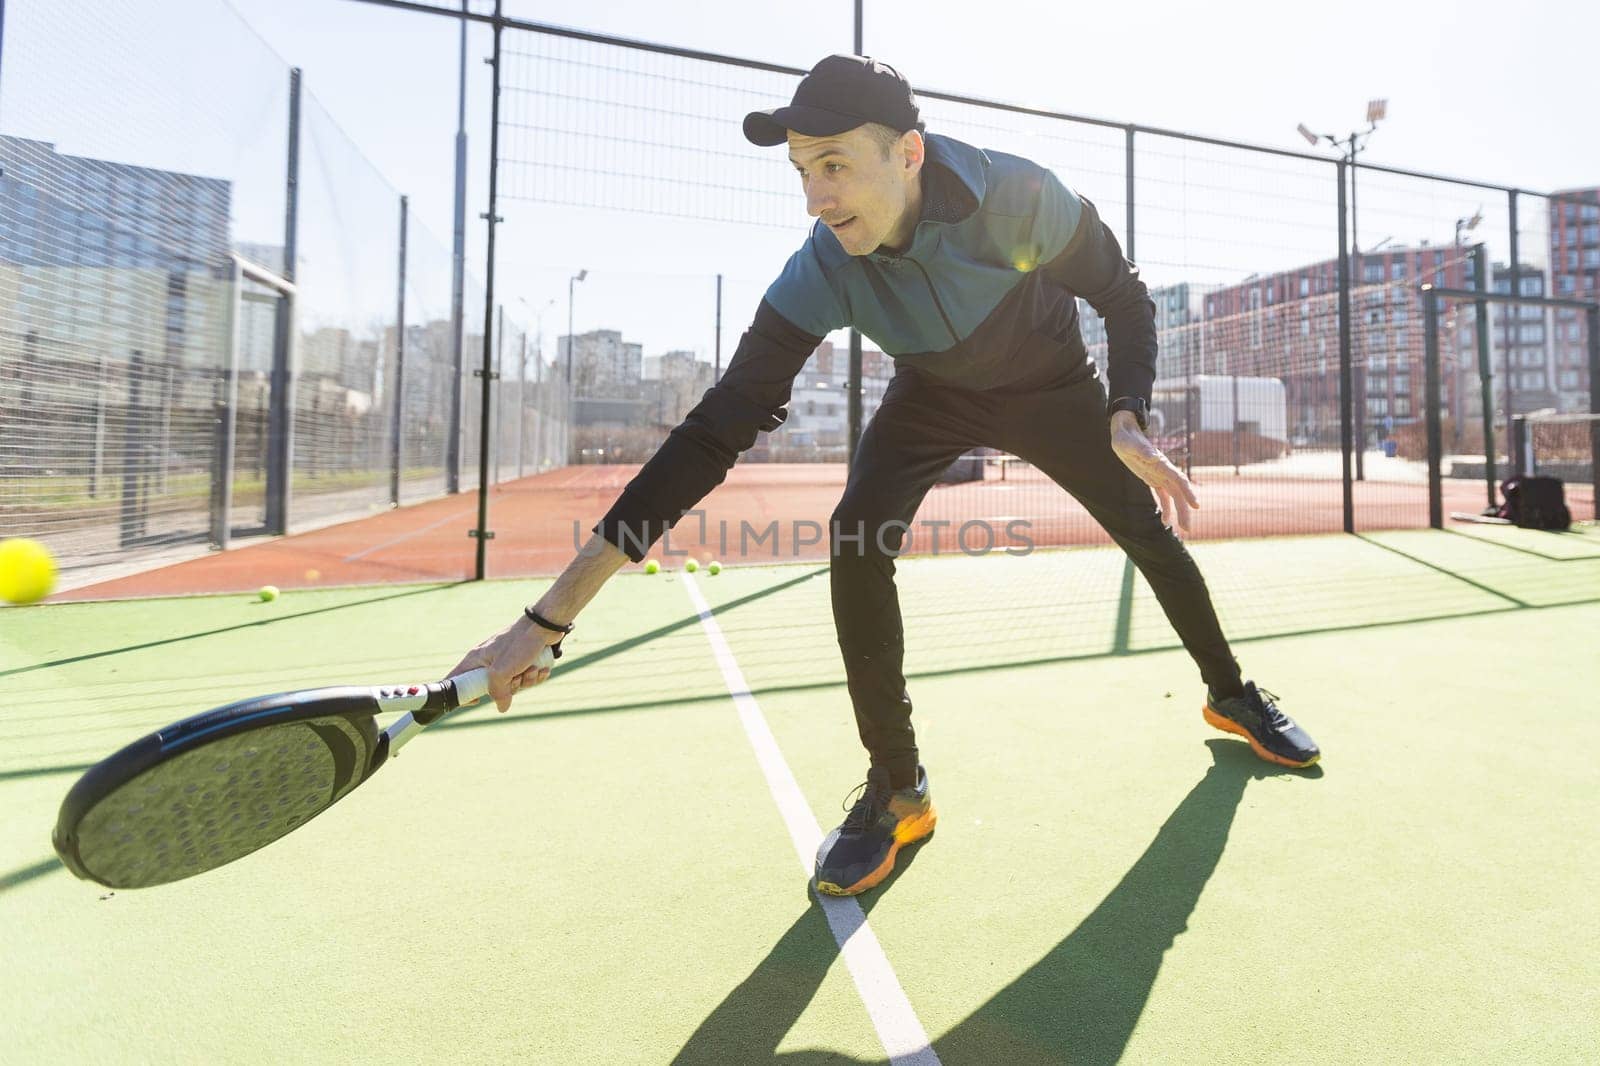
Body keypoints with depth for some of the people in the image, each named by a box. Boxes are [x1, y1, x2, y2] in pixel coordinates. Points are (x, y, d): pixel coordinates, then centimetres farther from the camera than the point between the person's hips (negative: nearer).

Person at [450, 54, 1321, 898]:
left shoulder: (1021, 198, -32)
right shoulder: (822, 274, -30)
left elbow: (1124, 297, -13)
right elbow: (720, 426, -35)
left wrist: (1127, 422, -33)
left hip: (1052, 384, 1)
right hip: (932, 394, 0)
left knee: (1151, 531, 0)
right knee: (855, 540, -24)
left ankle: (1231, 694, 33)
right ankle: (897, 791, -10)